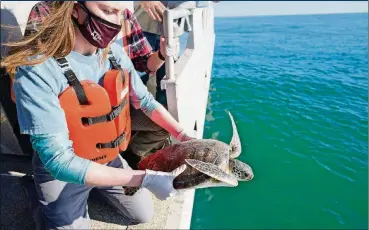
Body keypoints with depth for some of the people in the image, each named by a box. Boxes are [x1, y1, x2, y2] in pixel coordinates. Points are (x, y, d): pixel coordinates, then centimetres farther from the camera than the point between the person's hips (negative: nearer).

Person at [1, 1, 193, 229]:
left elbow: (145, 100, 0)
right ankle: (46, 211, 34)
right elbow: (59, 162, -33)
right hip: (61, 172, -5)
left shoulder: (114, 53, -13)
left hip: (109, 158, 5)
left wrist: (182, 135, -13)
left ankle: (93, 190, 36)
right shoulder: (37, 69, -31)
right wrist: (145, 178, -37)